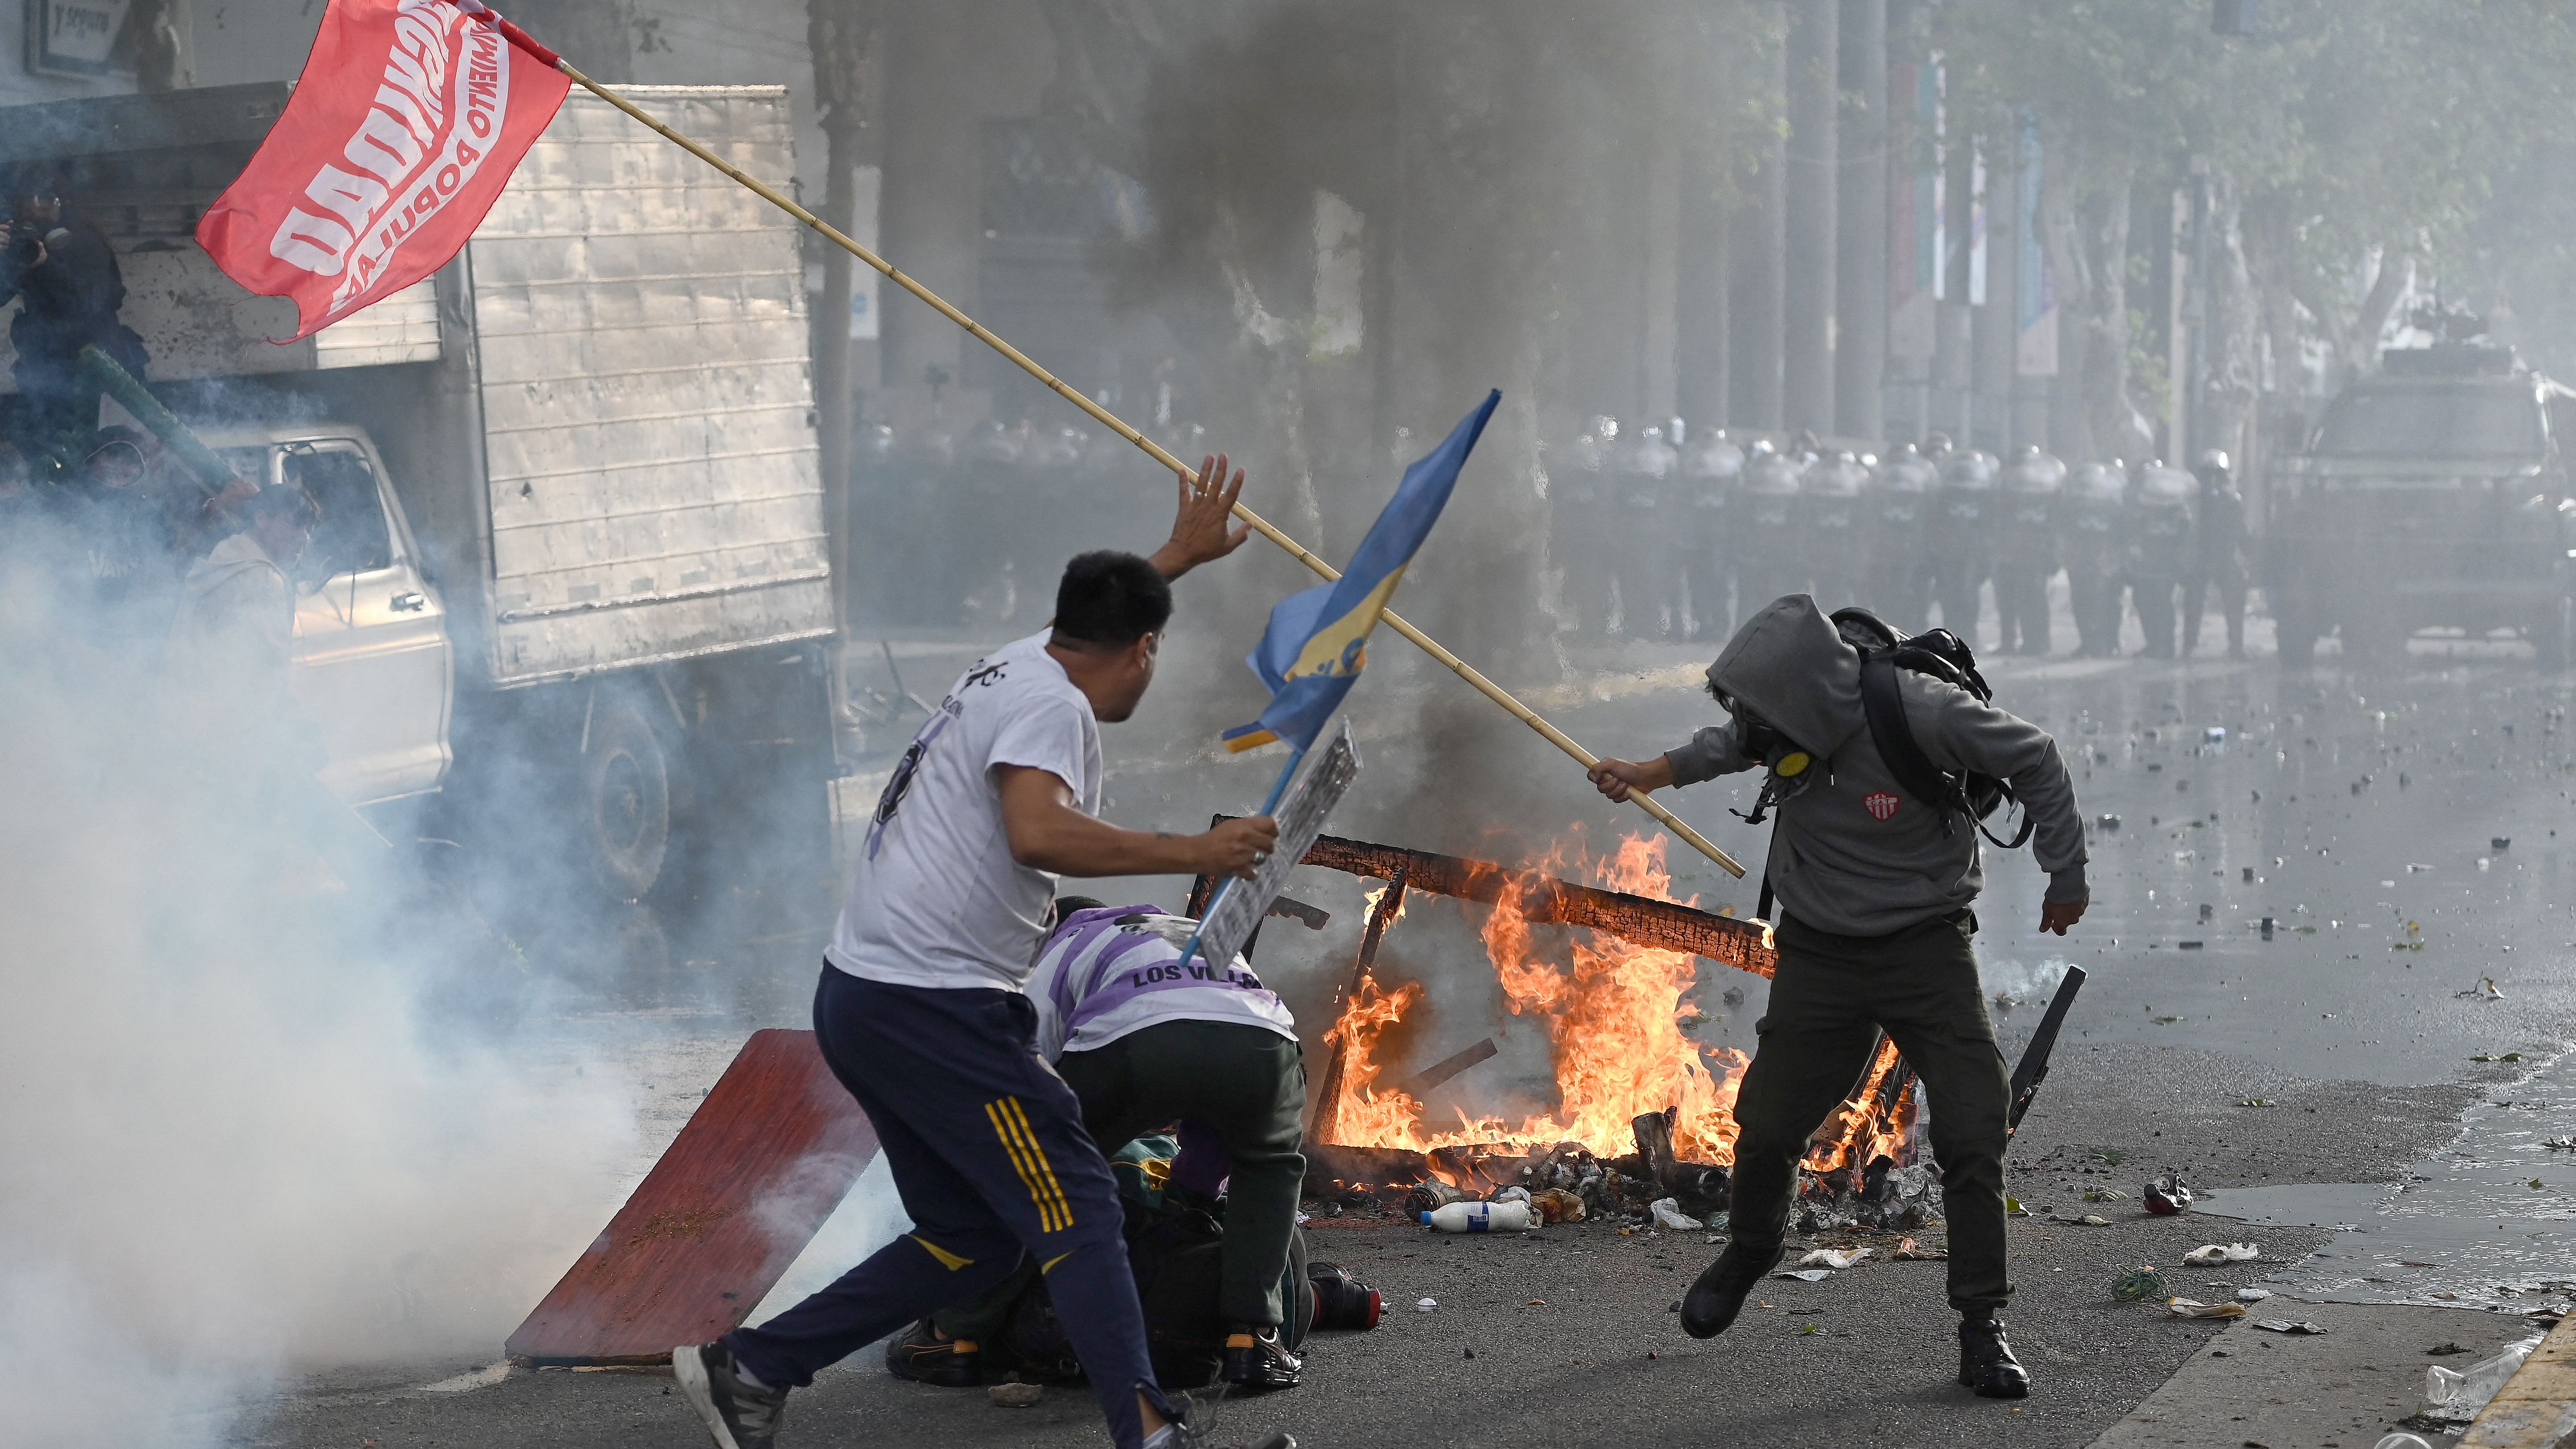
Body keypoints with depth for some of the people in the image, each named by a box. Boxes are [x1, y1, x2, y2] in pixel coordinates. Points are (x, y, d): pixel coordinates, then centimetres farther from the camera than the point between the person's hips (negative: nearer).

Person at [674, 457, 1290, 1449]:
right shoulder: (1051, 705, -12)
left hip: (860, 1001, 10)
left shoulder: (1020, 662, 16)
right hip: (932, 1005, -10)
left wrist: (1179, 555, 52)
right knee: (1076, 1210, -12)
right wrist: (1194, 853, -25)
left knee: (969, 1236, 14)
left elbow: (1097, 612, 42)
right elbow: (1039, 834, -31)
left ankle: (746, 1369, 17)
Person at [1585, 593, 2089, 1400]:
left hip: (1926, 946, -3)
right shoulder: (1789, 720, -14)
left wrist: (2066, 879, -2)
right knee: (1767, 1126, 6)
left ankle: (1982, 1327, -3)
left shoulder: (1922, 715, -27)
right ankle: (1752, 1248, 37)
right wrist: (1656, 773, -3)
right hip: (1819, 953, 3)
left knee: (1973, 1131, -13)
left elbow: (2035, 761, -10)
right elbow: (1732, 746, 13)